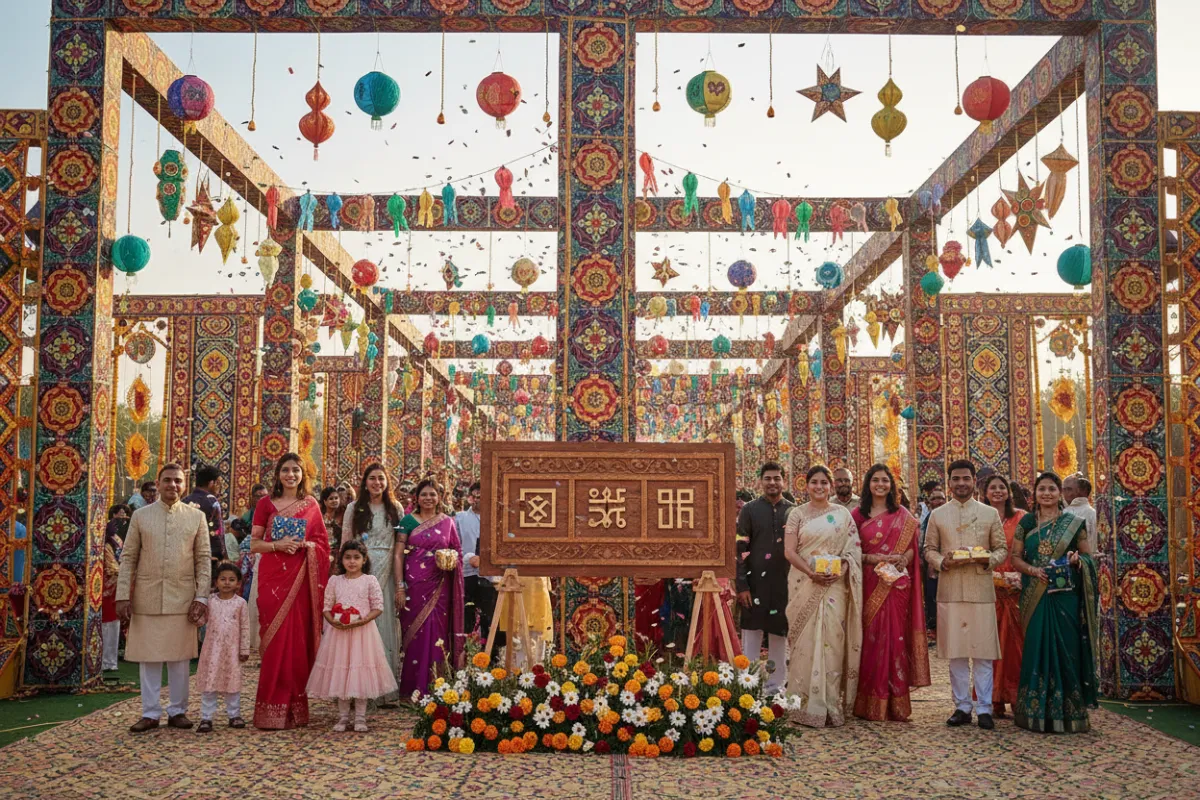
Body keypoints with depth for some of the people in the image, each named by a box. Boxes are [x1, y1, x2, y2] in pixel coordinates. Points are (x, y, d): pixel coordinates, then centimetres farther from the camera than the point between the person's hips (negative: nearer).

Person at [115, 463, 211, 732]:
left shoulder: (196, 517, 5)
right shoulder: (140, 516, 5)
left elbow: (203, 559, 5)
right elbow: (128, 557, 5)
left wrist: (201, 597, -2)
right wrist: (123, 596, -2)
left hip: (182, 599, 0)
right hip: (147, 598, 0)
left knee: (179, 658, 6)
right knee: (148, 657, 5)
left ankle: (177, 711, 18)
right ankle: (150, 713, 15)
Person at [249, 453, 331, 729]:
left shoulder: (311, 505, 10)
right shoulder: (266, 504, 5)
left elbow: (321, 543, 11)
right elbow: (254, 543, 3)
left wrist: (305, 545, -9)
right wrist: (277, 545, -13)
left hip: (301, 577, 2)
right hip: (273, 575, -1)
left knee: (298, 637, 1)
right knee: (276, 638, -4)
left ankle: (295, 706, 11)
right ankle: (272, 709, 2)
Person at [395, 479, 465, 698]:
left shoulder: (448, 522, 9)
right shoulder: (408, 521, 2)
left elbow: (458, 553, 15)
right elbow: (398, 555, -2)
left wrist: (451, 561, -8)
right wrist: (400, 587, -9)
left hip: (439, 587, 2)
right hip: (414, 585, -1)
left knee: (437, 633, 1)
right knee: (415, 633, 0)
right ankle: (413, 687, 7)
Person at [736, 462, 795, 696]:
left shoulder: (794, 511, 6)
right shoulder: (749, 510, 1)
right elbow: (740, 549, -2)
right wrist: (741, 585, -9)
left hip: (784, 583, 2)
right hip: (755, 582, -1)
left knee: (779, 634, 8)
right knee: (751, 634, 4)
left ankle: (775, 686, 19)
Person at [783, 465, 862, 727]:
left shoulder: (842, 514, 9)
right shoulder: (797, 514, 6)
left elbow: (854, 549, 6)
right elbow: (789, 551, -1)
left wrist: (841, 570, -12)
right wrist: (811, 572, -15)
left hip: (834, 585, 1)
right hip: (804, 585, -1)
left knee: (832, 640, -2)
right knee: (806, 642, -2)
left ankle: (831, 705, 5)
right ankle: (807, 707, 3)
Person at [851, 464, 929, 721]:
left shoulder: (903, 515, 9)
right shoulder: (858, 514, 6)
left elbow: (912, 546, 5)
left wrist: (903, 561, -15)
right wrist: (873, 559, -14)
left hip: (897, 584, 0)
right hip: (870, 583, 0)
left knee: (895, 637, 0)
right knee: (871, 638, -1)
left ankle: (895, 704, 7)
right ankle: (871, 703, 6)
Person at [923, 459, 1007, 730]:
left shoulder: (990, 513, 8)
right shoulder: (937, 515, 9)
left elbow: (1002, 549, 8)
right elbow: (929, 549, 10)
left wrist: (987, 560, -12)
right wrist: (943, 562, -10)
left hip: (981, 589, -1)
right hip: (950, 590, 1)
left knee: (983, 651, -1)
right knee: (956, 652, 4)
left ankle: (984, 708, 6)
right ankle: (962, 706, 13)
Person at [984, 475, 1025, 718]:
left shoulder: (1019, 519, 5)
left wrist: (1021, 577, -11)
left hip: (1014, 588, -1)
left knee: (1014, 641, 0)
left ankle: (1017, 698, 7)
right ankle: (994, 700, 6)